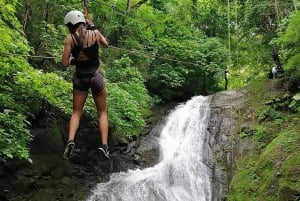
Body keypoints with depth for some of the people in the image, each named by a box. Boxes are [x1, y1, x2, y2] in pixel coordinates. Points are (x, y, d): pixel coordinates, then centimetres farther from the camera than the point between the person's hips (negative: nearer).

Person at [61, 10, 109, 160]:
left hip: (80, 79, 0)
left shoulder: (70, 39, -9)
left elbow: (65, 64, -10)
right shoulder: (95, 34, -5)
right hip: (96, 77, 0)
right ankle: (104, 145, -1)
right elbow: (106, 44, 17)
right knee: (102, 113, 12)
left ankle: (71, 141, -11)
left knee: (76, 113, 11)